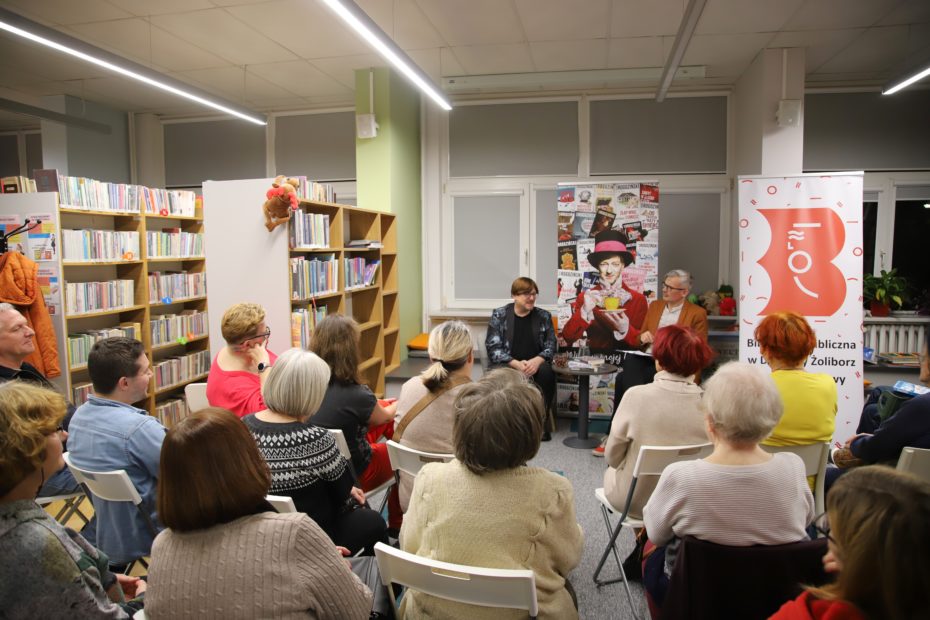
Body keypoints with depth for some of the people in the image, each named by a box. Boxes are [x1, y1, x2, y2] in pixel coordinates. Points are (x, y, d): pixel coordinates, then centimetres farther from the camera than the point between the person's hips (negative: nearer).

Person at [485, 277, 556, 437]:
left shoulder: (544, 316, 9)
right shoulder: (499, 315, 1)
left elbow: (550, 347, 3)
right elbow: (493, 348, -7)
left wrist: (536, 361, -20)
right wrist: (517, 364, -23)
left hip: (534, 364, 2)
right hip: (507, 364, -2)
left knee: (547, 372, -30)